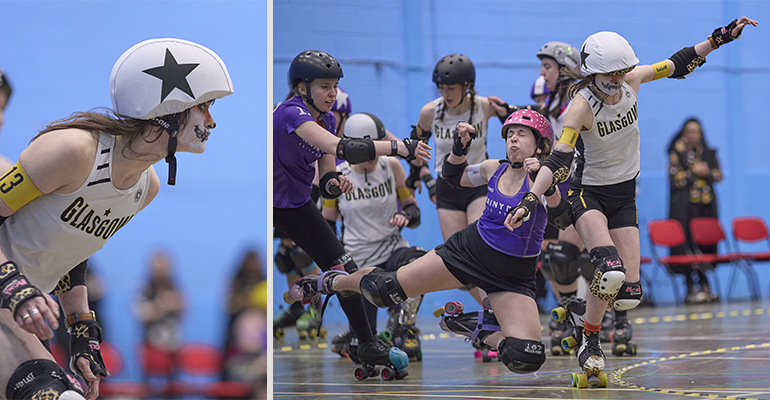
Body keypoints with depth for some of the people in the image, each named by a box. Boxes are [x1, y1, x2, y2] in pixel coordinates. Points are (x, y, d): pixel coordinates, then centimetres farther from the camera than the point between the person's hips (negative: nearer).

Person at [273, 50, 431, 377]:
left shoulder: (327, 119, -2)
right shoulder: (290, 113, -27)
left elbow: (325, 183, 1)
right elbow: (341, 148, -41)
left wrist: (333, 184, -25)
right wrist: (400, 148, -45)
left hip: (297, 205, 7)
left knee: (344, 270, 3)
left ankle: (368, 345, 15)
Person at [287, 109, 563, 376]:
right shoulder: (494, 169, -3)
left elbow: (560, 208, -37)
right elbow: (454, 176, 15)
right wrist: (460, 147, -5)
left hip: (514, 276, -3)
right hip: (468, 250, 3)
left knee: (526, 359, -20)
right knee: (385, 289, -2)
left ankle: (478, 326, 9)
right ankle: (330, 282, 30)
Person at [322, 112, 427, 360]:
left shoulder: (391, 166, 0)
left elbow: (414, 213, 7)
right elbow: (327, 224, 8)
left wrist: (406, 216, -16)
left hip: (392, 248, 1)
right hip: (357, 261, -1)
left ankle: (402, 326, -14)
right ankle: (350, 339, 30)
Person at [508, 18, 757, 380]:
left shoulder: (633, 79, -9)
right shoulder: (582, 104, -23)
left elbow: (678, 64, 7)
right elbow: (559, 159, -28)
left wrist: (720, 38, 2)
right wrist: (530, 200, -39)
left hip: (624, 196, 5)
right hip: (588, 193, -5)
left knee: (628, 294, -4)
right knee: (611, 272, -29)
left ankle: (582, 311, 27)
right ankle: (589, 338, -3)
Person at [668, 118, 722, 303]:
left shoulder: (708, 153, 13)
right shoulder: (676, 153, 1)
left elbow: (719, 175, 10)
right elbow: (674, 179, -6)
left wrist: (707, 173, -9)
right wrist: (693, 172, -10)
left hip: (706, 205, 4)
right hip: (685, 206, -4)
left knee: (706, 243, 2)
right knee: (687, 244, -8)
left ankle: (704, 286, 9)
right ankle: (691, 289, -5)